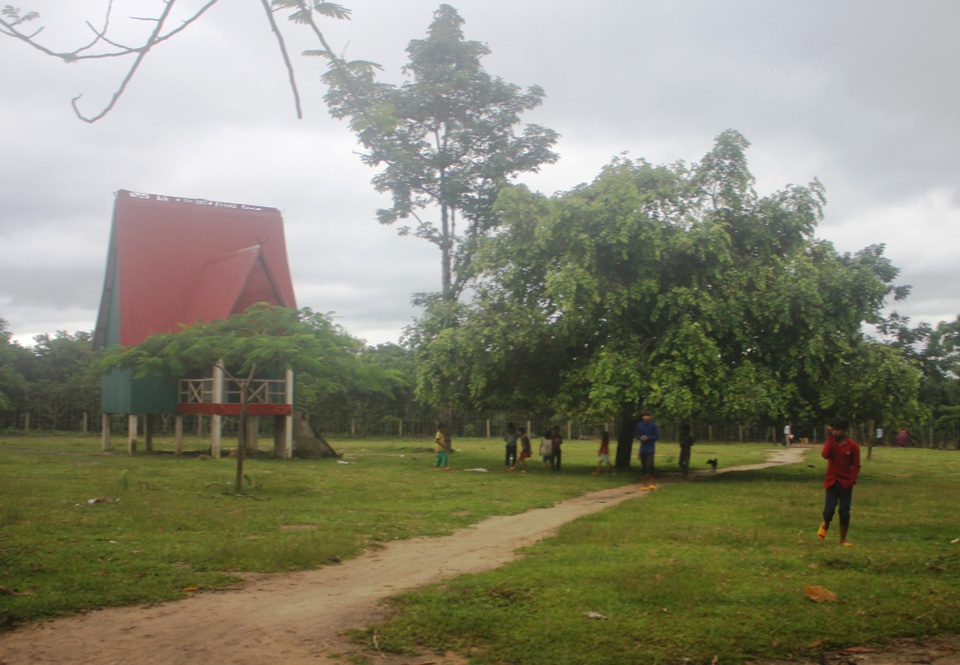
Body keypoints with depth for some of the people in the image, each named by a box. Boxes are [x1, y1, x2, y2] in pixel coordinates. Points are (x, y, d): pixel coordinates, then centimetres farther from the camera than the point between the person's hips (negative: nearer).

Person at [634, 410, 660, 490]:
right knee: (643, 466, 4)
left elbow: (657, 436, -4)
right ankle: (645, 484, 11)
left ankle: (651, 482, -3)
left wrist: (648, 438, -16)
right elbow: (635, 435, 11)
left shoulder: (654, 425, -5)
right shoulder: (639, 425, 4)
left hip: (651, 448, -3)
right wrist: (640, 438, -10)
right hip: (642, 448, 3)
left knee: (650, 464, -17)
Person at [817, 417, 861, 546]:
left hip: (845, 483, -1)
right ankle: (825, 525, 24)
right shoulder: (830, 442, 2)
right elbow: (825, 455, -19)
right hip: (831, 482, 1)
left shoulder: (853, 445, -4)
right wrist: (830, 438, -16)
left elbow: (856, 465, -2)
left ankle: (843, 539, 15)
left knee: (844, 512, 2)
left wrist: (851, 481, -10)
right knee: (829, 510, -9)